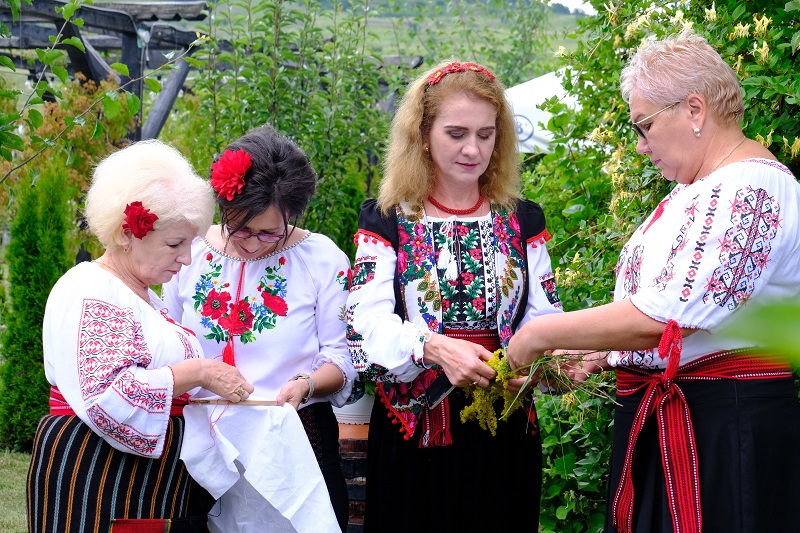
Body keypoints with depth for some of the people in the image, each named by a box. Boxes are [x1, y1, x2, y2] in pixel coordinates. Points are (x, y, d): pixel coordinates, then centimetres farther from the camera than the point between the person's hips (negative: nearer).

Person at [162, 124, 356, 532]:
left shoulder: (322, 259, -4)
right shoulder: (189, 254, 2)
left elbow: (340, 359, -2)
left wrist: (307, 385, -21)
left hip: (297, 443, -2)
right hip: (203, 442, 2)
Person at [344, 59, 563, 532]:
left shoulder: (523, 222, 10)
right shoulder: (387, 221, 2)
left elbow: (546, 317, 2)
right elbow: (368, 323, -11)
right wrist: (434, 348, -29)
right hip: (415, 434, -2)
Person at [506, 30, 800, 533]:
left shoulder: (750, 189, -16)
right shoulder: (692, 191, 18)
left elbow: (663, 317, -23)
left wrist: (542, 333, -14)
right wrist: (597, 360, 10)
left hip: (726, 430, -10)